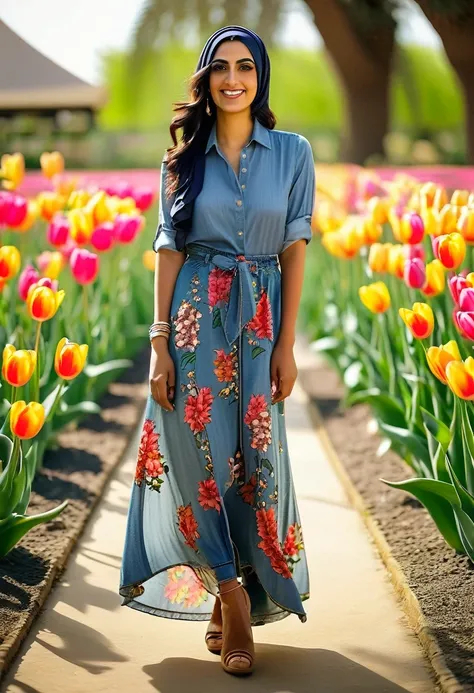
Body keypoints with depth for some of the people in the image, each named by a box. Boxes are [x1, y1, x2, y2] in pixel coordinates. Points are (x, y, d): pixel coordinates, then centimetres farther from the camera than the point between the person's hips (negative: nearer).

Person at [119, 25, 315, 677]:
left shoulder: (293, 152, 3)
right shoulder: (184, 158, 6)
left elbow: (295, 250, 2)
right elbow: (170, 248, 3)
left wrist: (287, 344, -3)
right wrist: (160, 341, -5)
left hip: (259, 320, 0)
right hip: (195, 317, 0)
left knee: (254, 457, 2)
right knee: (196, 452, -4)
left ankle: (226, 596, 17)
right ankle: (233, 595, 9)